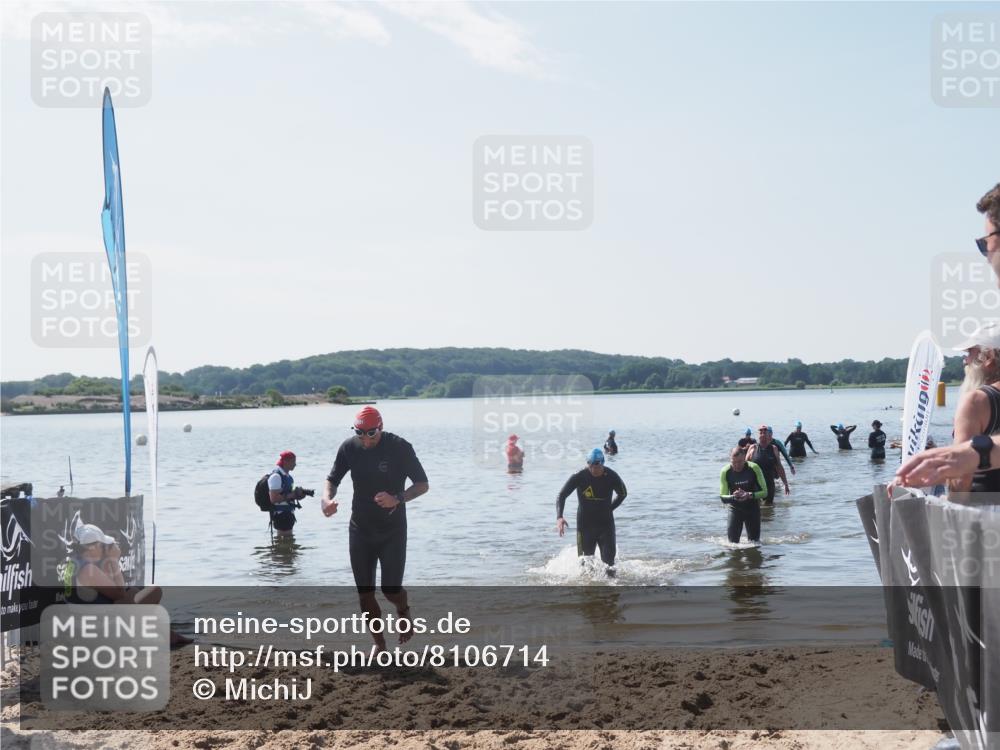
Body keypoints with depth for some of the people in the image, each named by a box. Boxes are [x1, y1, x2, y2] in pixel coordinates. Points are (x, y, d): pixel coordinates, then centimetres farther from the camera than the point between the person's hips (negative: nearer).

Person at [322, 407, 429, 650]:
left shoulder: (400, 448, -14)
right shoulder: (349, 448, -5)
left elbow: (423, 484, -8)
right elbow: (333, 479, 5)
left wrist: (397, 499, -26)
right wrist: (327, 498, -19)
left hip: (393, 531, -3)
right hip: (360, 530, 3)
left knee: (391, 590, -7)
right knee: (365, 593, 4)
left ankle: (403, 611, 30)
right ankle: (379, 645, 20)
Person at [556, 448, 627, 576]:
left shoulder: (612, 477, -10)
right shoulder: (579, 477, -14)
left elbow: (623, 494, 10)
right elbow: (561, 496, -10)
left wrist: (609, 509, 2)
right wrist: (559, 517, -24)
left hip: (606, 522, 0)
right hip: (585, 523, 0)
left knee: (608, 559, -7)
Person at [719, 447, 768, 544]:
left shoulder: (754, 468, -17)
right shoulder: (725, 471, -15)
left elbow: (764, 492, -14)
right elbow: (722, 497, -14)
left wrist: (749, 495, -31)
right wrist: (733, 497, -35)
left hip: (752, 508, 0)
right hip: (735, 508, 0)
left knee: (754, 541, 7)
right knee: (733, 540, -8)